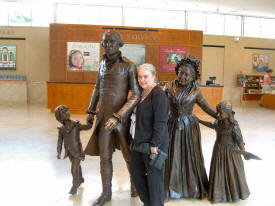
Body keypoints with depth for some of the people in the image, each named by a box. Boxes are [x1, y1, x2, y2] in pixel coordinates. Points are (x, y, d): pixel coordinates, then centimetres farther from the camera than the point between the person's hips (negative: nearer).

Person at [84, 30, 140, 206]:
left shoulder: (129, 66, -10)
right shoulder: (103, 63, 8)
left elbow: (136, 95, -14)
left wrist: (118, 117, -21)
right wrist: (91, 110, 23)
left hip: (122, 117, -4)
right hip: (104, 116, 5)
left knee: (128, 155, 12)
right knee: (104, 156, 10)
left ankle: (135, 184, 39)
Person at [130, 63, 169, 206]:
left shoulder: (158, 94, -17)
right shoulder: (141, 92, 10)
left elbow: (160, 122, -21)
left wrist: (154, 144, -22)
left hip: (153, 144, -9)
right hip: (139, 142, 9)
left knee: (154, 177, 4)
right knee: (136, 173, 17)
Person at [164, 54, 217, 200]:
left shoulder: (195, 91, -4)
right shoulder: (169, 87, -4)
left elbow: (207, 108, 2)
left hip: (189, 127, 0)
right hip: (172, 126, 1)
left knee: (191, 157, 8)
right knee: (172, 157, 8)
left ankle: (194, 188, 27)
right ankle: (170, 189, 26)